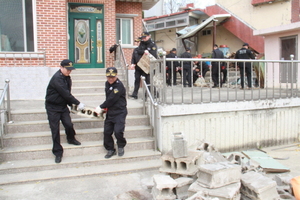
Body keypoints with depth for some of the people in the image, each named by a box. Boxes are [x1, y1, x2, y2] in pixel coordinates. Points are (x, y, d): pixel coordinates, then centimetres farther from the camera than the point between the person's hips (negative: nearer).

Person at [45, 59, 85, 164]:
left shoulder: (67, 78, 5)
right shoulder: (57, 78, -22)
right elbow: (66, 94, -24)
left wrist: (71, 104, 0)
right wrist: (78, 103, -19)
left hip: (63, 106, 6)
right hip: (53, 107, -6)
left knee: (69, 125, -4)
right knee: (55, 130, -1)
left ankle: (71, 139, 28)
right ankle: (58, 153, 10)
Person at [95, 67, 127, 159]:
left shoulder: (119, 85, -18)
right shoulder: (107, 84, 9)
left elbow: (111, 100, -20)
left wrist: (101, 107, -10)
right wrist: (104, 108, 8)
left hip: (120, 112, -7)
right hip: (110, 112, 8)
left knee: (118, 131, -17)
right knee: (107, 132, 6)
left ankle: (121, 146, 11)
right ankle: (110, 150, 23)